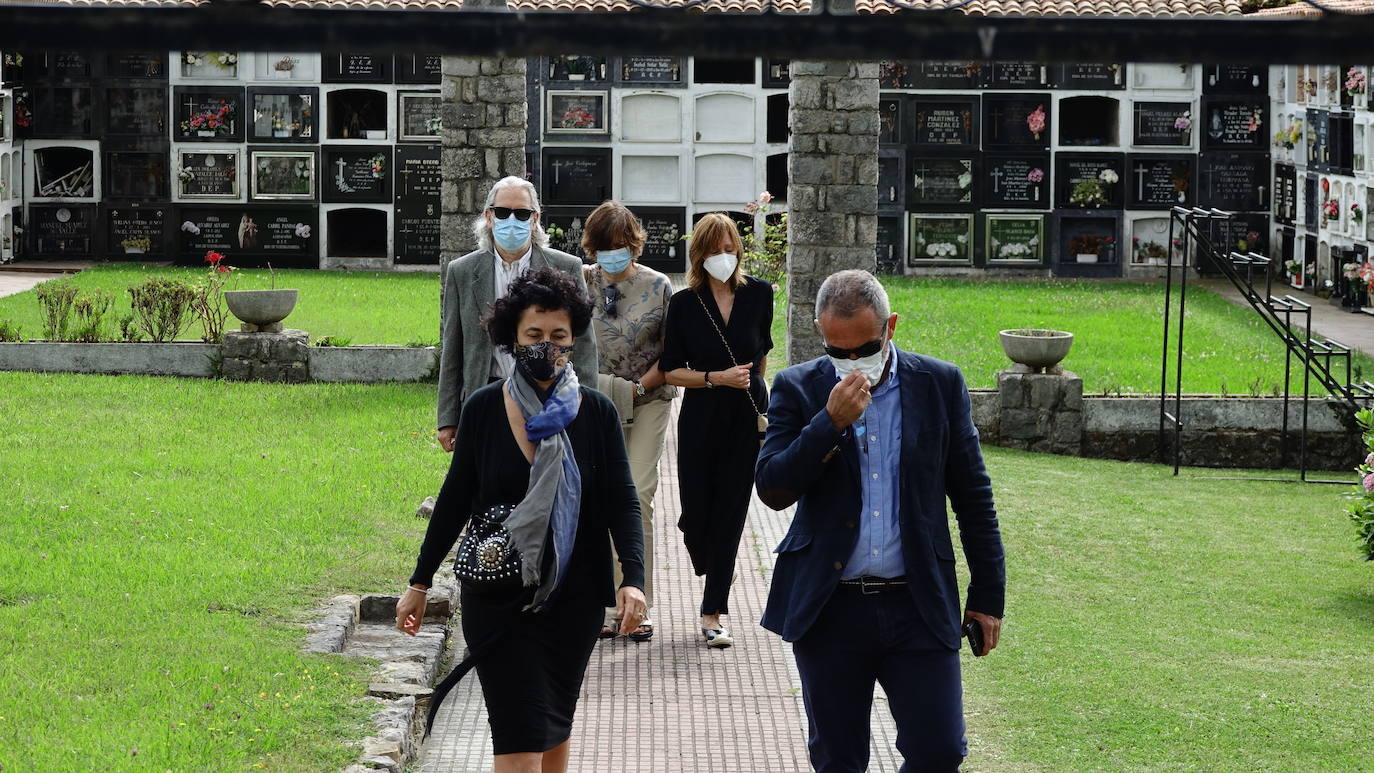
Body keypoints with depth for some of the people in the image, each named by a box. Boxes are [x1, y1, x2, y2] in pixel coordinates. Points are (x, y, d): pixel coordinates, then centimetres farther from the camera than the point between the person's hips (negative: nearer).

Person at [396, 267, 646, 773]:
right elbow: (455, 500, 5)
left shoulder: (596, 414, -1)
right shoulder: (484, 409, -2)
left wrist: (633, 578, -18)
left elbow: (622, 502, -4)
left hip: (572, 599, 2)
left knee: (556, 730, 12)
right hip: (497, 600, -1)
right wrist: (420, 583, 7)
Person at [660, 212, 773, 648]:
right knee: (696, 513, 1)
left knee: (730, 514, 0)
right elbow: (671, 371, -3)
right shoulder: (684, 303, -5)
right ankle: (709, 568, 37)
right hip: (701, 419, -1)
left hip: (747, 416, 1)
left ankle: (713, 615, 5)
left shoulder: (758, 295, 0)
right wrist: (717, 378, -14)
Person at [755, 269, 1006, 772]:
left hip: (919, 607, 0)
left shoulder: (939, 385, 2)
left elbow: (973, 497, 7)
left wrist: (988, 596, 6)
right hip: (827, 609, 0)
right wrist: (831, 422, -19)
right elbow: (773, 490, -8)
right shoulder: (798, 389, 1)